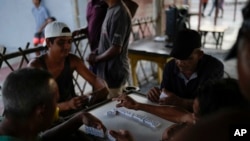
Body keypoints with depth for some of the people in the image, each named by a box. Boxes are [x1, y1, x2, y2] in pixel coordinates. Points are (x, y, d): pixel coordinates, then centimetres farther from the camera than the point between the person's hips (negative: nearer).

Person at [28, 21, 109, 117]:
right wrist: (68, 105, -40)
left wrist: (103, 88, -32)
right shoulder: (36, 66, -18)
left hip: (74, 110, 5)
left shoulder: (72, 60, -6)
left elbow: (95, 79, -8)